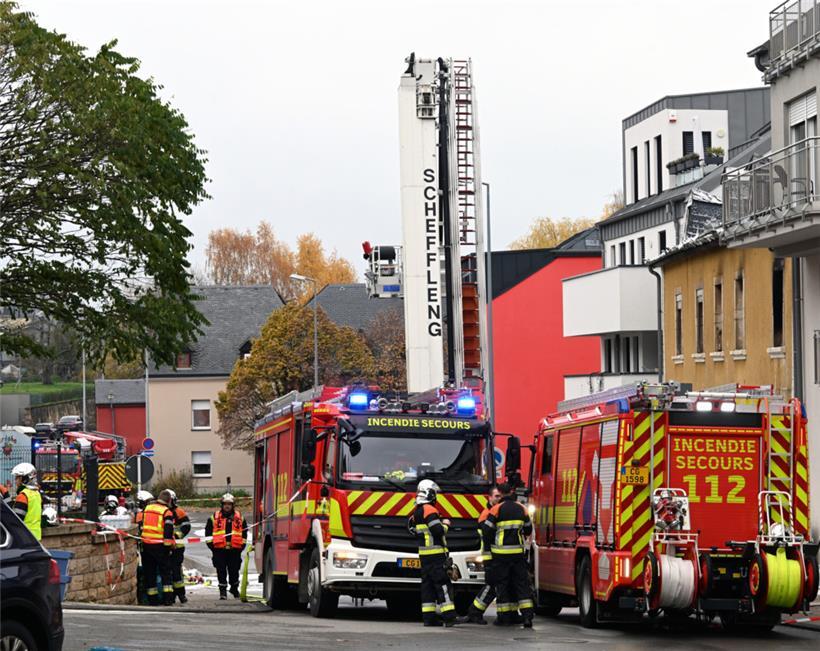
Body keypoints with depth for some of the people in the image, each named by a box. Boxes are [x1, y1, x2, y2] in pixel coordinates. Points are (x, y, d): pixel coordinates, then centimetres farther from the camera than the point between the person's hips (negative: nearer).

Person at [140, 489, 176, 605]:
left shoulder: (147, 509, 10)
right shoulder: (167, 512, -8)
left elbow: (140, 525, 18)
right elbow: (168, 531, -13)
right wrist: (168, 546, -9)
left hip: (146, 544, 5)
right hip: (159, 546, -5)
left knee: (149, 572, 10)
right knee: (165, 571, 3)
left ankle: (152, 598, 11)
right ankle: (168, 598, -4)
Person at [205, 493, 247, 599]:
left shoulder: (240, 518, 8)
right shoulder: (214, 518, 5)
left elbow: (244, 533, 13)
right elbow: (208, 533, 8)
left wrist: (241, 546, 5)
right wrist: (212, 546, 1)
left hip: (234, 550, 1)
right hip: (219, 550, -1)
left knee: (234, 571, 5)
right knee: (221, 572, -1)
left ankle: (235, 589, 23)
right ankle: (222, 591, 6)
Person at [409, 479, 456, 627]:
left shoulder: (417, 512, 15)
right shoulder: (429, 510, -14)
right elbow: (438, 530, -21)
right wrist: (445, 524, 1)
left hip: (424, 554, 9)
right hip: (436, 554, -9)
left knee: (427, 584, 10)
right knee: (443, 583, -9)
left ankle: (428, 617, 8)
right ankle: (449, 616, -13)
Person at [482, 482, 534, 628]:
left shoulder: (497, 509, -7)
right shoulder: (521, 508, 6)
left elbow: (486, 529, -8)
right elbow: (528, 529, 15)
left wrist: (487, 546, 7)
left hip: (501, 552, -3)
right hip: (519, 551, 3)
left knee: (502, 583, 5)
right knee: (522, 582, 5)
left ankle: (505, 617, 5)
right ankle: (527, 615, -6)